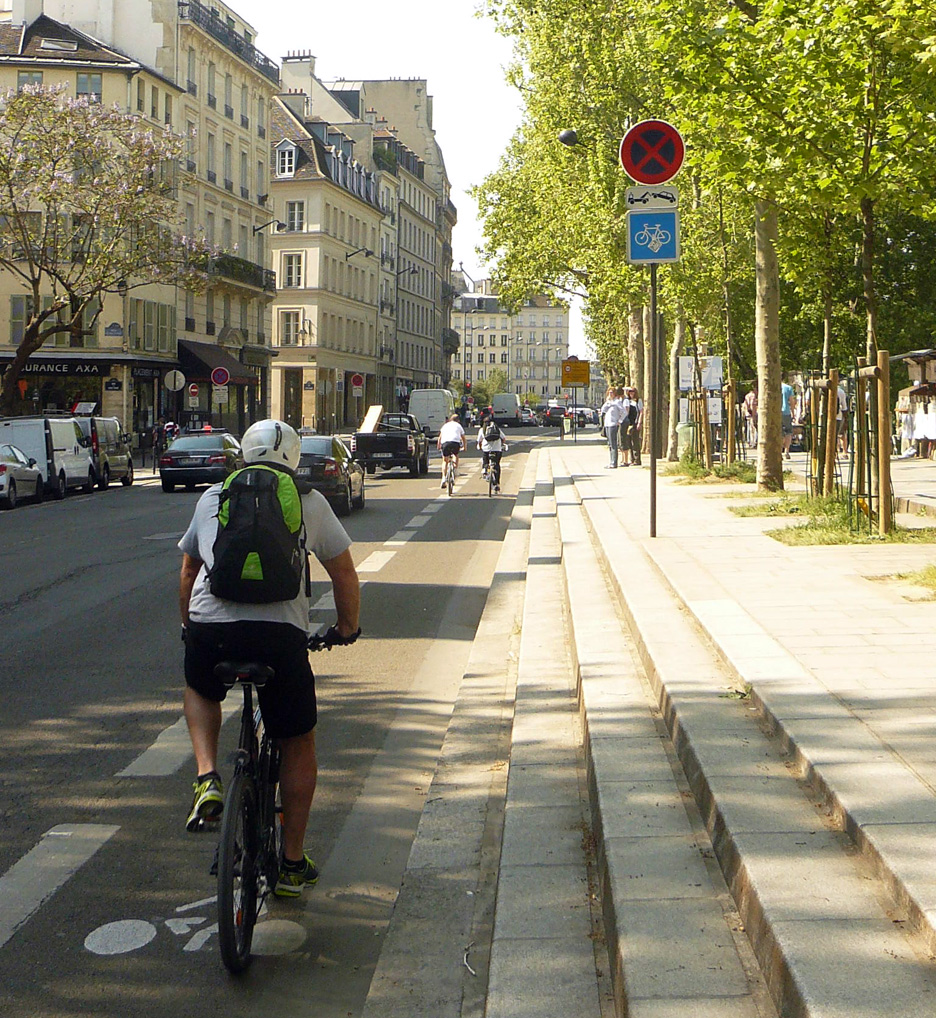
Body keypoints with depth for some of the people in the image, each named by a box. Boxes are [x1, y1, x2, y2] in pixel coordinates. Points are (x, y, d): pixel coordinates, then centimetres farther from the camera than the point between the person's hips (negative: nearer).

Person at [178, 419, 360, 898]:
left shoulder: (213, 497, 21)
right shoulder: (310, 502, 16)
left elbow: (188, 570, 33)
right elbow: (344, 574, 20)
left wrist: (189, 626, 49)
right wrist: (347, 626, 37)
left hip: (209, 627, 2)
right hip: (280, 631, -1)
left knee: (200, 691, 36)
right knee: (298, 744, 18)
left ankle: (207, 779, 13)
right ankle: (293, 864, 24)